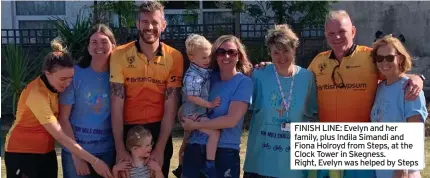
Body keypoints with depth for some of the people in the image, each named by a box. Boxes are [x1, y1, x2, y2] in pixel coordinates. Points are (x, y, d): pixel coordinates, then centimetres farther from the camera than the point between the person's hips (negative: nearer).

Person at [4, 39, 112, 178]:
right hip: (22, 153, -7)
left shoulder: (56, 87, -2)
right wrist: (94, 161, -30)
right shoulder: (37, 94, -27)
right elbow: (60, 136, -29)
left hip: (47, 152, 7)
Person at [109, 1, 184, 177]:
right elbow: (117, 104, -9)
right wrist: (119, 148, -14)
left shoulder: (174, 57, -6)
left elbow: (171, 107, -7)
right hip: (128, 129, 0)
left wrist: (160, 148, -12)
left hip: (159, 130, 0)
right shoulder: (120, 54, -7)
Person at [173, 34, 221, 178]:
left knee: (186, 141, 23)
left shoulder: (205, 71, 5)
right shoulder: (193, 76, -22)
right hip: (194, 114, -10)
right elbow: (192, 97, -26)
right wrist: (210, 104, -22)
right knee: (215, 133, -22)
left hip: (194, 114, 10)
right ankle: (209, 166, -20)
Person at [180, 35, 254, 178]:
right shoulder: (209, 77, 6)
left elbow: (232, 120, -16)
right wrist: (186, 119, -8)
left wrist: (195, 125, -12)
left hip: (225, 150, -4)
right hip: (195, 146, 4)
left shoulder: (244, 82, -7)